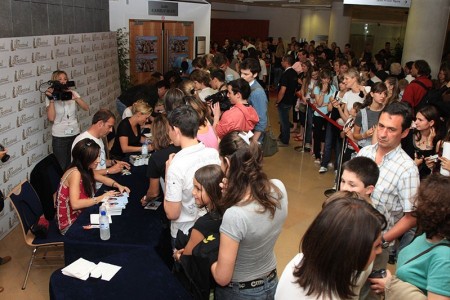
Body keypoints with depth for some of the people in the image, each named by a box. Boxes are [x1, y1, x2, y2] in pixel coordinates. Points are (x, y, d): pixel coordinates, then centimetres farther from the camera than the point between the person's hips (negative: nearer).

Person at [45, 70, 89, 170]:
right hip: (59, 137, -2)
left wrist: (75, 97, -22)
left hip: (75, 134, 3)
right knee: (62, 167, 5)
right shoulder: (50, 97, -4)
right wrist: (51, 100, -18)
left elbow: (86, 108, -8)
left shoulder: (73, 93, 3)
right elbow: (51, 118, -14)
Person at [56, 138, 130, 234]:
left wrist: (118, 185, -2)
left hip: (80, 215, 7)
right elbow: (75, 204, -33)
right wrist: (101, 198, -27)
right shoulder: (75, 173, -24)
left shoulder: (85, 169, 0)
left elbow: (103, 178, 16)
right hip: (70, 224, -7)